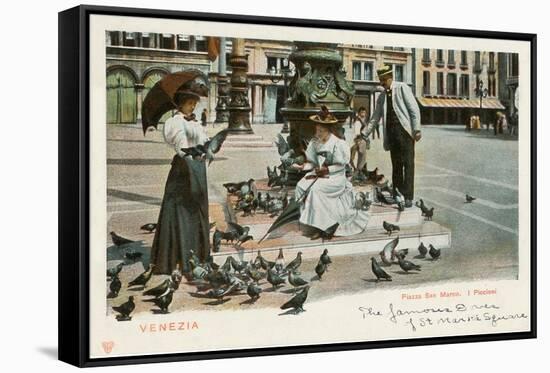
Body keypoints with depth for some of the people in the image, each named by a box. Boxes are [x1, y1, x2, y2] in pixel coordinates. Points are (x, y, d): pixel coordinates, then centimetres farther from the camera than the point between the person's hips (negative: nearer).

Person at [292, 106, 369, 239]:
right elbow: (312, 162, 6)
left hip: (335, 177, -6)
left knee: (316, 189, -30)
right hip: (319, 174, 6)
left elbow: (340, 166, -12)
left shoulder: (337, 143, -14)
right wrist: (303, 166, -13)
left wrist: (325, 170, -22)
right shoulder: (315, 142, 3)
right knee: (301, 186, -17)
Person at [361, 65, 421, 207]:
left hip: (405, 131, -6)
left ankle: (408, 197, -11)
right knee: (396, 164, 6)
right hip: (391, 132, 6)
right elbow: (375, 117, 21)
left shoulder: (402, 88, 0)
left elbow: (414, 109, -5)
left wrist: (417, 129, -13)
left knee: (408, 163, -9)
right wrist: (364, 134, 15)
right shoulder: (382, 96, 17)